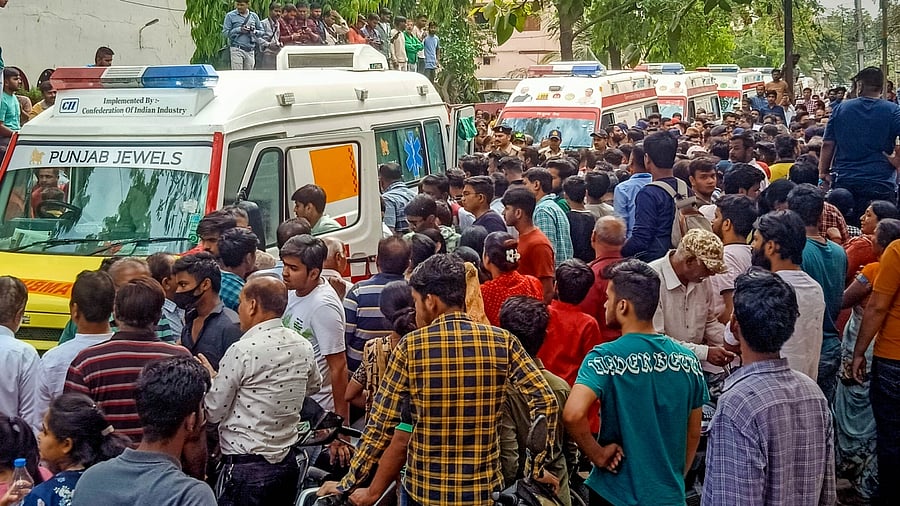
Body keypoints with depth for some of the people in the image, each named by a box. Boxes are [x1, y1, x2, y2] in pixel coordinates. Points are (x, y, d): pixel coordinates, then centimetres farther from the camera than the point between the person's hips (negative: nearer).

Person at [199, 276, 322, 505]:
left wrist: (211, 378, 9)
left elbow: (213, 412, -8)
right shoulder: (303, 346, 2)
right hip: (287, 461, 7)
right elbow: (313, 386, 24)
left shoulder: (242, 351, -17)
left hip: (247, 468, -7)